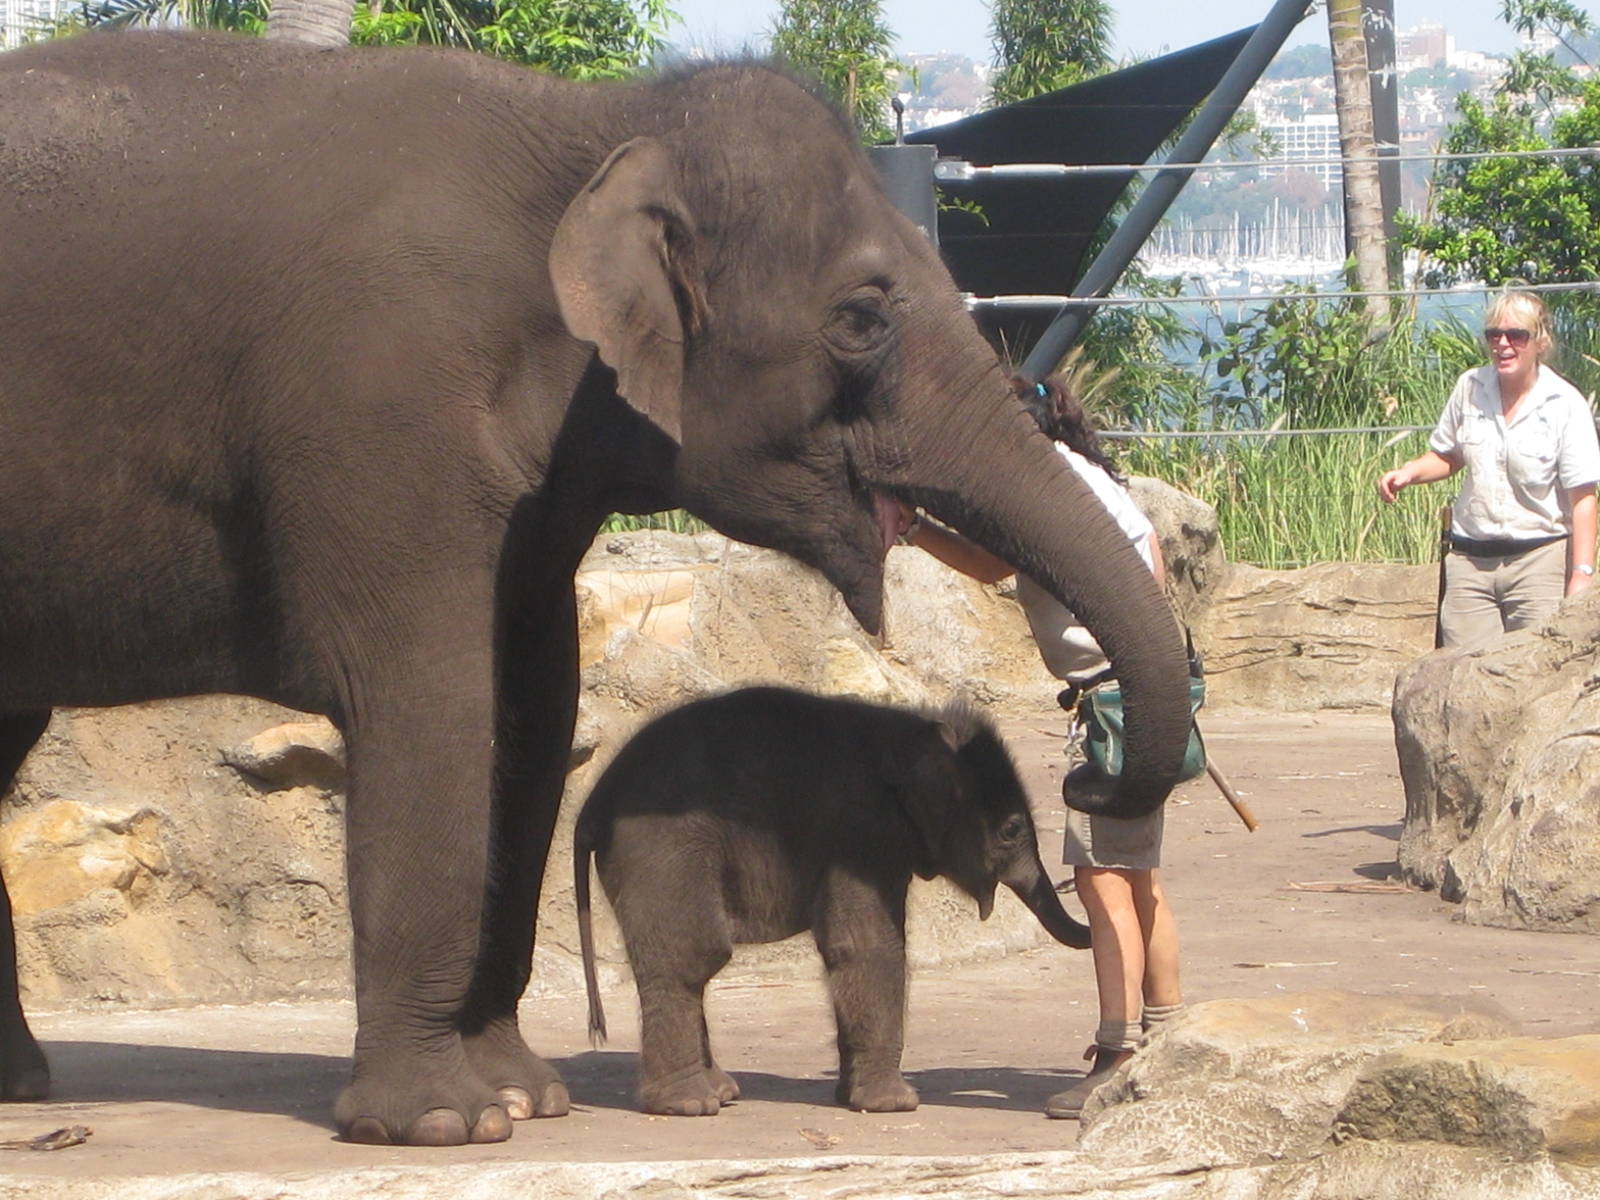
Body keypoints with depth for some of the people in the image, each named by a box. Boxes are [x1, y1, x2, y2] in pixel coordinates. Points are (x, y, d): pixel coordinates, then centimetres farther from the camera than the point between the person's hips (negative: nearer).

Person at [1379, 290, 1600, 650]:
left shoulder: (1565, 405, -5)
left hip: (1539, 561, -4)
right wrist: (1408, 473, 1)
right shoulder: (1469, 388, 6)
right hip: (1470, 561, 4)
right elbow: (1447, 456, 23)